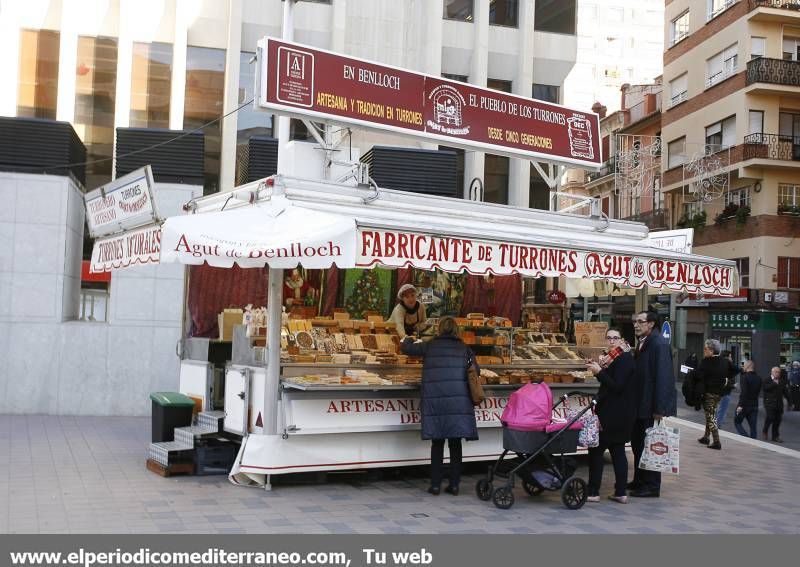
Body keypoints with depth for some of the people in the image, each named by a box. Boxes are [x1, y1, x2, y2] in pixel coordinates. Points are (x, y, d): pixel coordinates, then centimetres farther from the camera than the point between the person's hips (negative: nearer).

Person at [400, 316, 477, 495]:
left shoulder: (430, 346, 8)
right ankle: (454, 484, 11)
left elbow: (405, 348, 15)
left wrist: (408, 339, 37)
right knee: (455, 443, 8)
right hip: (458, 399, 1)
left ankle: (436, 484, 8)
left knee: (437, 442, 7)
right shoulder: (464, 348, 10)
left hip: (435, 399, -1)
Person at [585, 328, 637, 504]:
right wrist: (600, 369, 2)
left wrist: (599, 372, -19)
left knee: (596, 450, -5)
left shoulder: (624, 359, -14)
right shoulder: (611, 357, 14)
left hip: (614, 415, -10)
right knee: (618, 451, 11)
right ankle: (620, 493, 15)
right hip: (614, 413, 10)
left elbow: (617, 386, -21)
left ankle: (593, 492, 0)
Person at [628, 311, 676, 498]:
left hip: (653, 405, -9)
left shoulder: (659, 344, -16)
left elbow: (663, 377, -21)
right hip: (640, 405, 9)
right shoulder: (642, 343, 12)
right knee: (637, 442, 15)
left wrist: (659, 409, -23)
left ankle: (652, 486, 10)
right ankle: (639, 481, 27)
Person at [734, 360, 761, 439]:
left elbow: (743, 392, -21)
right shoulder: (758, 379, 9)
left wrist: (740, 405, -21)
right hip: (754, 405, 6)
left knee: (737, 422, 8)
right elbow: (758, 391, 17)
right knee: (753, 426, 7)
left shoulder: (744, 377, -14)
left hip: (745, 405, -6)